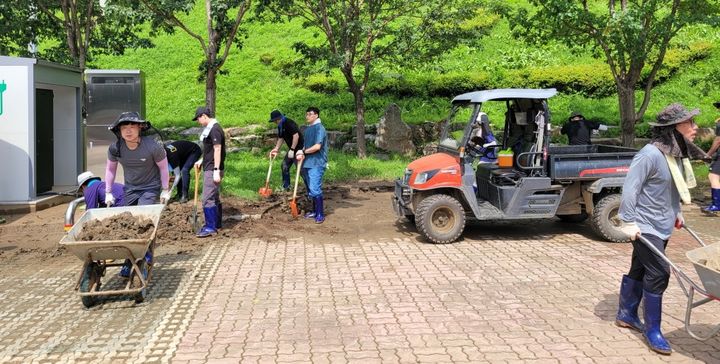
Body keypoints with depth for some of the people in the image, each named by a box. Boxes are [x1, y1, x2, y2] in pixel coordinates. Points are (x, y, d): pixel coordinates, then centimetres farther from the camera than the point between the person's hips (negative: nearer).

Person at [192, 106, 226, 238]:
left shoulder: (214, 129, -16)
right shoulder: (210, 128, 14)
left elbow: (217, 150, -21)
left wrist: (216, 171, -23)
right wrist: (201, 160, 18)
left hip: (212, 170, -10)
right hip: (209, 168, 10)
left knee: (207, 199, -9)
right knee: (214, 197, 17)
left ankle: (210, 227, -4)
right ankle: (217, 223, 27)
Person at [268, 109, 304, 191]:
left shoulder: (289, 123, -20)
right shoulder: (280, 126, 9)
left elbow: (296, 135, -27)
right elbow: (280, 138, 18)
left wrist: (292, 150, -25)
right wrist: (276, 149, 8)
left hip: (298, 148, -10)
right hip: (291, 149, 10)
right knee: (285, 166, 15)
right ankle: (286, 186, 27)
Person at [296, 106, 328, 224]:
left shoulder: (319, 128, -12)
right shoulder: (308, 129, 16)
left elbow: (317, 146, -20)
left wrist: (303, 152, -9)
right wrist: (301, 154, 1)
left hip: (317, 164, -9)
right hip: (308, 163, 9)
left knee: (315, 189, -11)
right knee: (311, 190, 13)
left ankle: (320, 214, -5)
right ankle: (315, 211, 23)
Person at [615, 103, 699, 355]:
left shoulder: (678, 154, 5)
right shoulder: (651, 154, -22)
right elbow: (630, 188, -22)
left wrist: (677, 213, 20)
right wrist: (629, 222, -22)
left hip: (662, 226, 8)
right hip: (645, 226, -8)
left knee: (640, 270, 17)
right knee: (658, 273, -7)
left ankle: (626, 315, 31)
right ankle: (652, 330, 6)